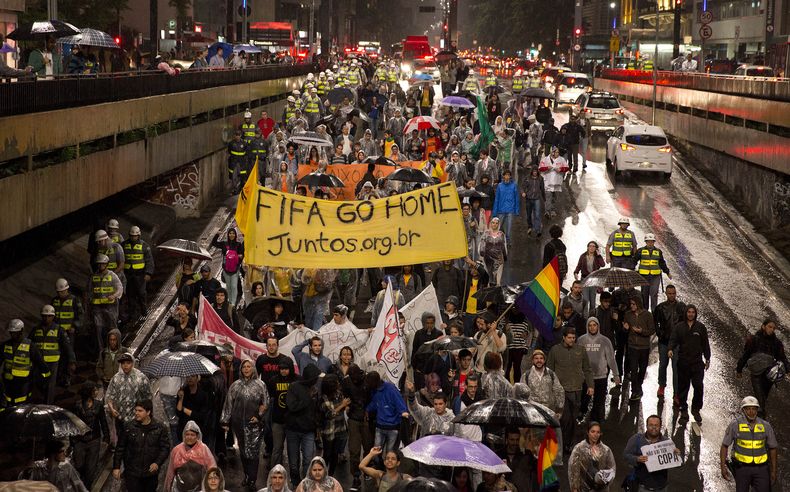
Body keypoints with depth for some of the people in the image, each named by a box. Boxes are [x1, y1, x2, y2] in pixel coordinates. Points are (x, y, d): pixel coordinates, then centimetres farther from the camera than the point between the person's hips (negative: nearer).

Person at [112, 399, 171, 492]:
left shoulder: (160, 428, -6)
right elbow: (120, 448, 2)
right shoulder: (128, 427, -4)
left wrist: (158, 463, -19)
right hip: (132, 473, -1)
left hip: (151, 472, 1)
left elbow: (165, 448, -4)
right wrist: (116, 467, -1)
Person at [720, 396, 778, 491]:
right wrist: (723, 467, -6)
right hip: (742, 468, -1)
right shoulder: (735, 425, -6)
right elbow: (725, 446, 0)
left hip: (761, 468, 1)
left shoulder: (766, 426, -1)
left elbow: (773, 448, 9)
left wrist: (773, 471, 8)